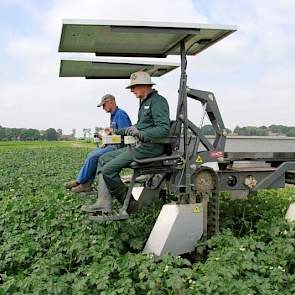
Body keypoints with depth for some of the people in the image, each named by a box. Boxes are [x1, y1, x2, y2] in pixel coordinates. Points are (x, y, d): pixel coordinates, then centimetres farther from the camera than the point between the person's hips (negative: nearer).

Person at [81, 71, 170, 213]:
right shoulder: (144, 102, 21)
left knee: (109, 169, -16)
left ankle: (129, 202, 2)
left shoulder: (158, 101, -11)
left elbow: (164, 129, -23)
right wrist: (116, 131, 33)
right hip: (139, 146, 11)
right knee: (104, 159, 6)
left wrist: (141, 134, -36)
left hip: (150, 147, -11)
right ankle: (103, 202, -1)